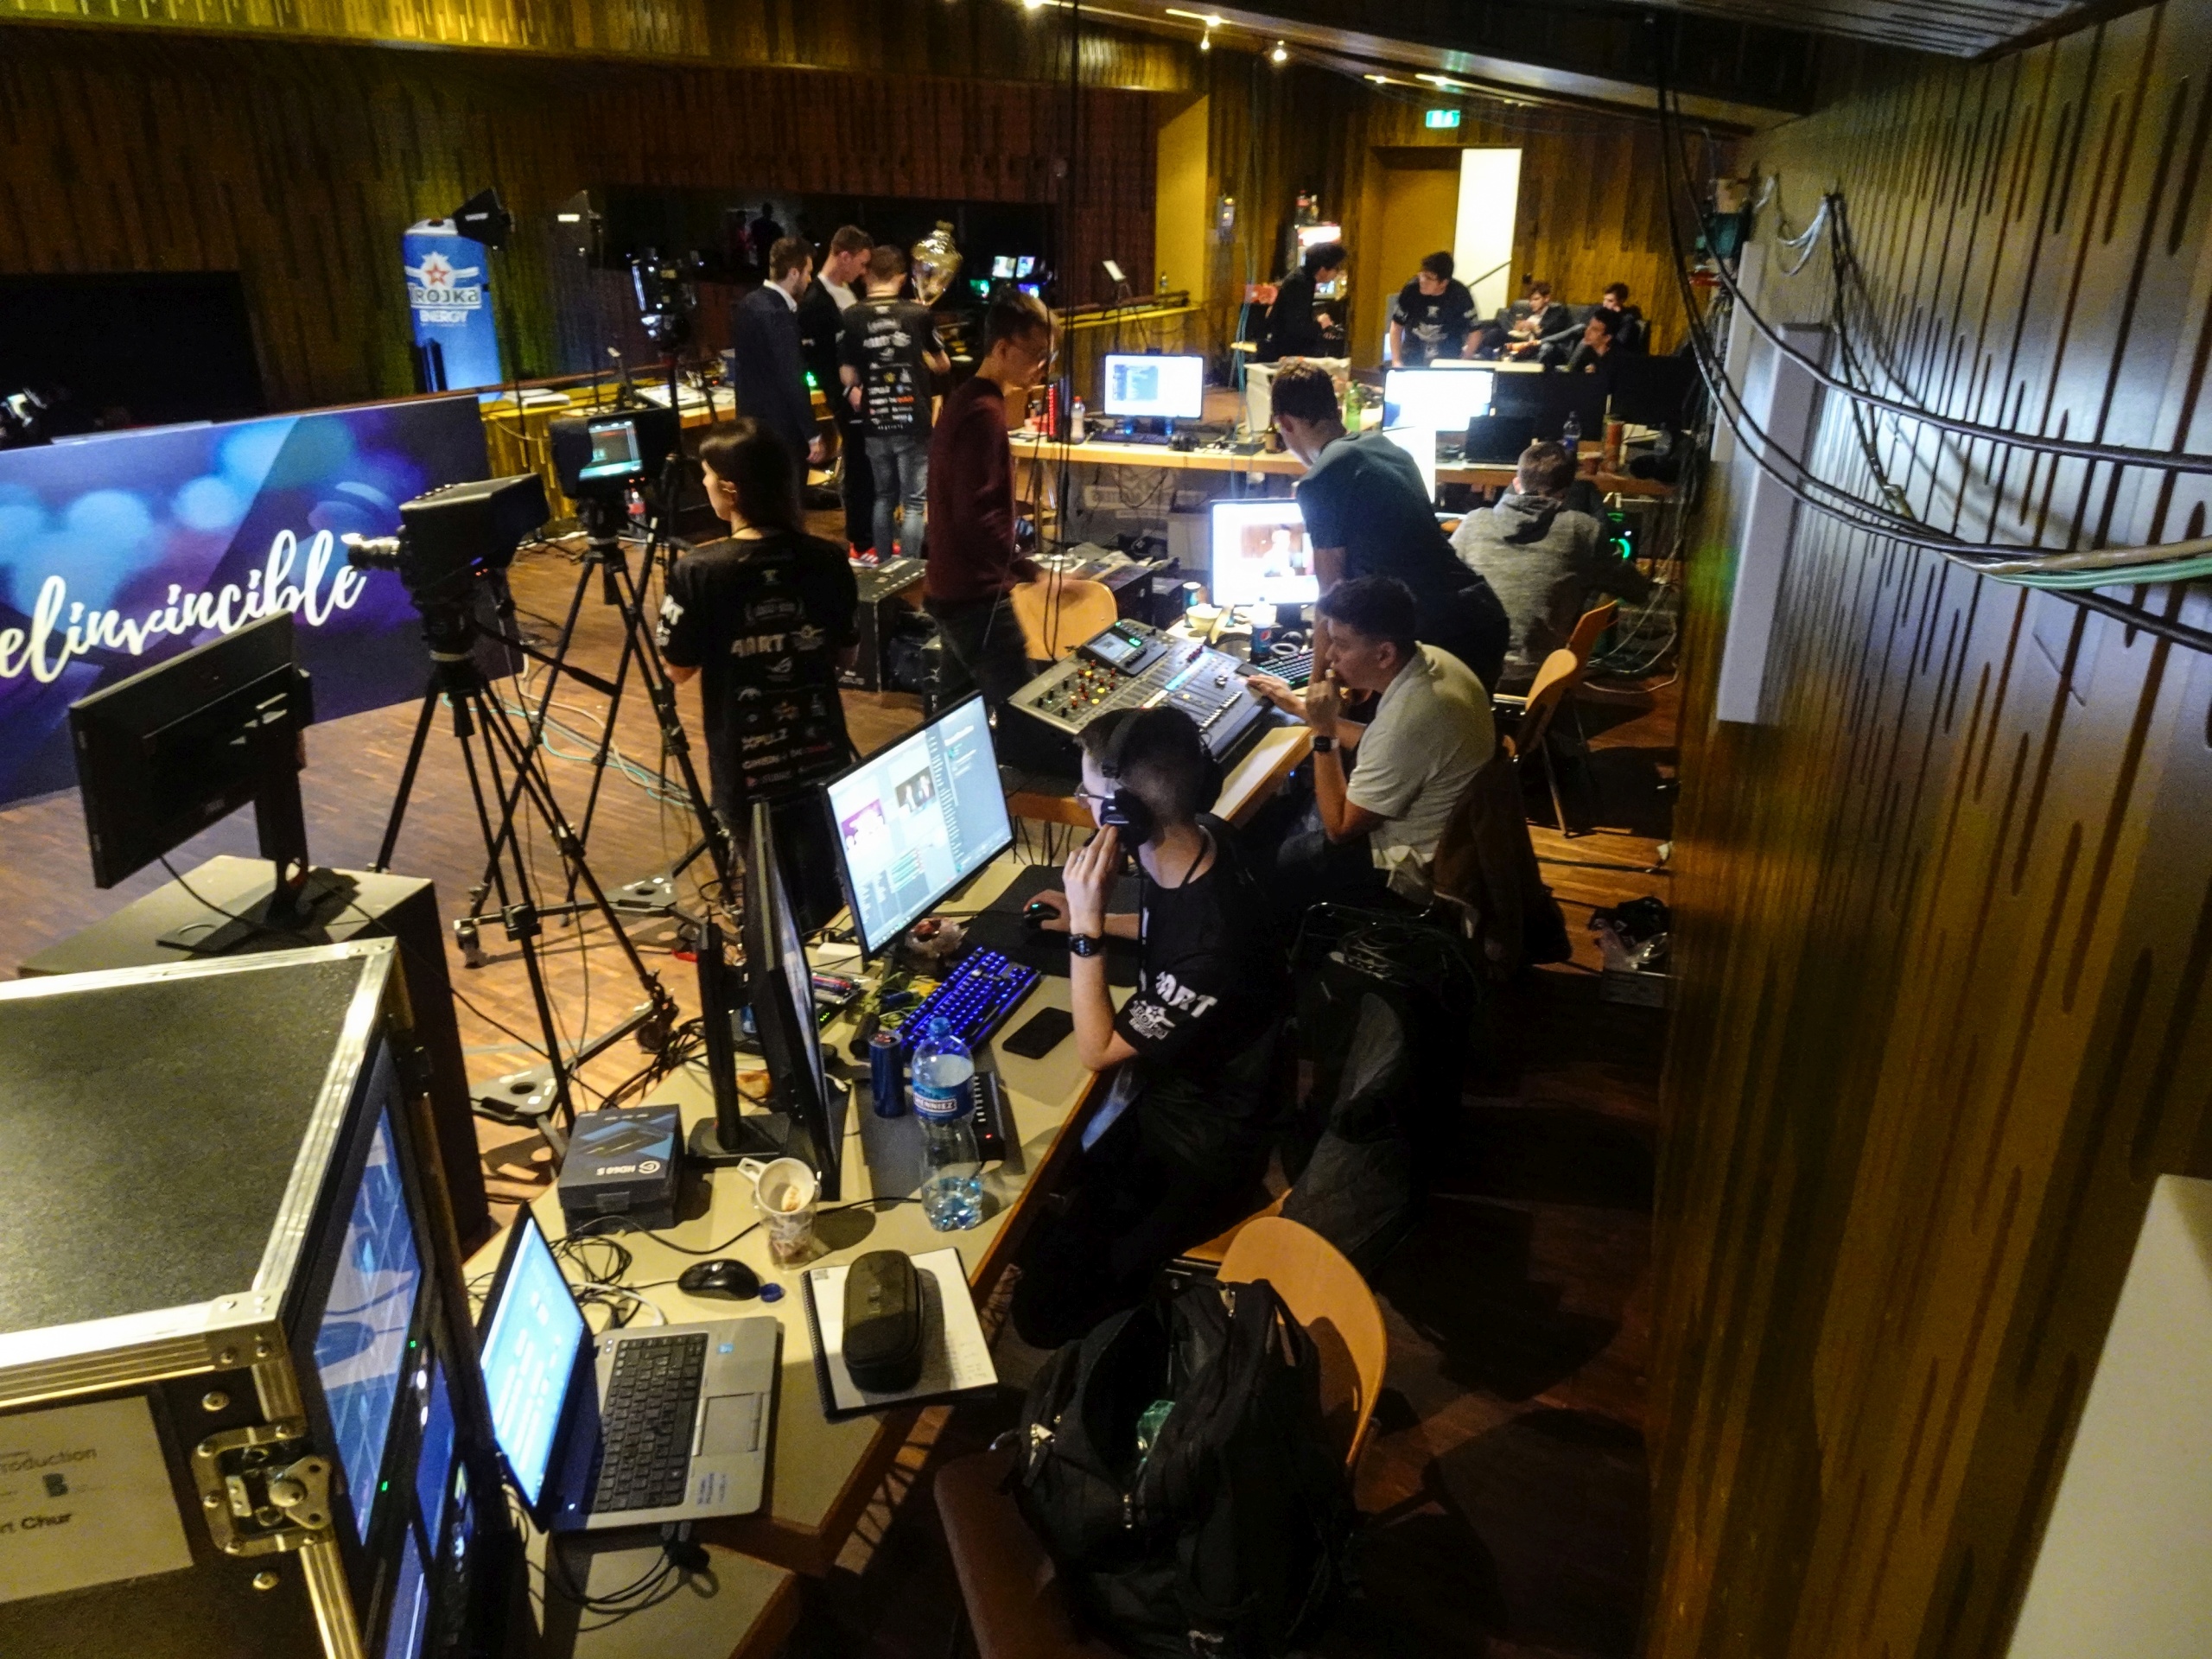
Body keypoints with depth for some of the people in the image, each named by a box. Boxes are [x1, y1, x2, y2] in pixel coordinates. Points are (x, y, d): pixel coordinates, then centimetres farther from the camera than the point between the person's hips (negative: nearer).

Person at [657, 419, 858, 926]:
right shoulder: (828, 561, -7)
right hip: (823, 759, 2)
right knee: (826, 900, 17)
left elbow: (679, 669, -5)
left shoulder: (698, 571, -16)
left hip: (748, 770, -2)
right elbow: (847, 656, 4)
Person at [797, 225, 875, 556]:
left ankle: (868, 536, 23)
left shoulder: (848, 290, 10)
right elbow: (816, 361, -16)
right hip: (850, 404, -8)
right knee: (859, 473, 0)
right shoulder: (814, 301, -15)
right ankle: (861, 544, 12)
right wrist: (846, 394, -22)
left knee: (872, 471, 12)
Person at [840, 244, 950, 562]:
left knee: (884, 498, 18)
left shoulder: (851, 318, -2)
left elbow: (847, 373, 2)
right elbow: (943, 365, 7)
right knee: (915, 503, 2)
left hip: (874, 423, 3)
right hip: (913, 422, -3)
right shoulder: (919, 314, -5)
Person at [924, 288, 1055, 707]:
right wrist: (1035, 575, -28)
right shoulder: (984, 413, -18)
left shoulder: (964, 398, 13)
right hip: (976, 597, -11)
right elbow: (976, 517, -26)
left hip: (951, 590, 11)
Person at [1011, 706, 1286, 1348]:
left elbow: (1096, 1049, -24)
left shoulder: (1213, 948, -40)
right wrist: (1093, 919, 7)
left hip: (1201, 1149, -8)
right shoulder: (1193, 840, -14)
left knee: (1045, 1309, -3)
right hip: (1167, 1073, 8)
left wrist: (1086, 928, -29)